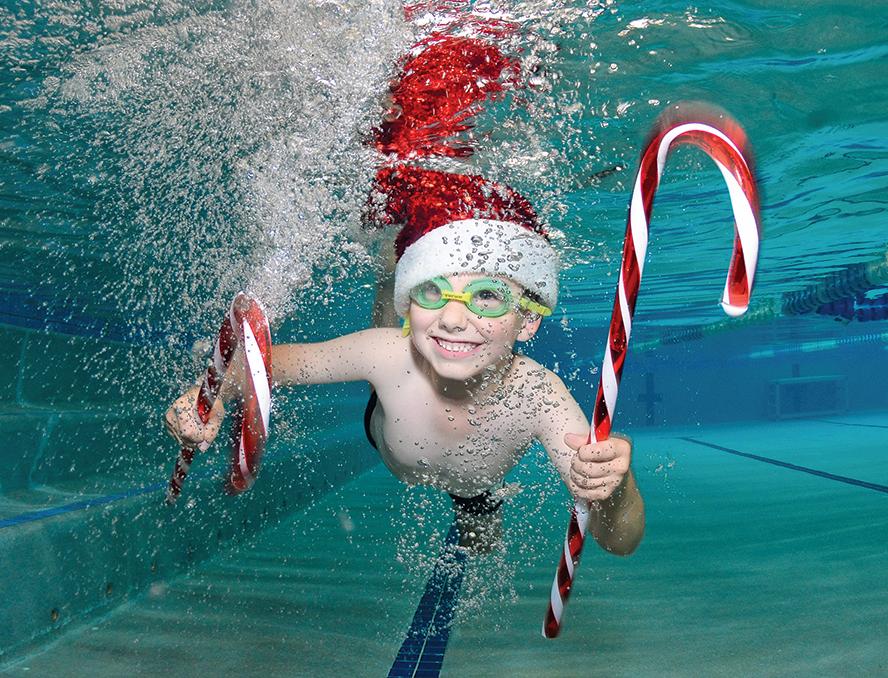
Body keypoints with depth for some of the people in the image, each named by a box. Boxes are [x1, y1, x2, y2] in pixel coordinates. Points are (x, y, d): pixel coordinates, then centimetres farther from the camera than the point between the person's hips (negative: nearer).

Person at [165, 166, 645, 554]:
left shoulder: (538, 397, -46)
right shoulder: (390, 354, -44)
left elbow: (620, 542, -46)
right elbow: (272, 360, -28)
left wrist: (615, 491, -69)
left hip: (477, 486, 1)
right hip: (386, 437, 0)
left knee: (483, 547, 34)